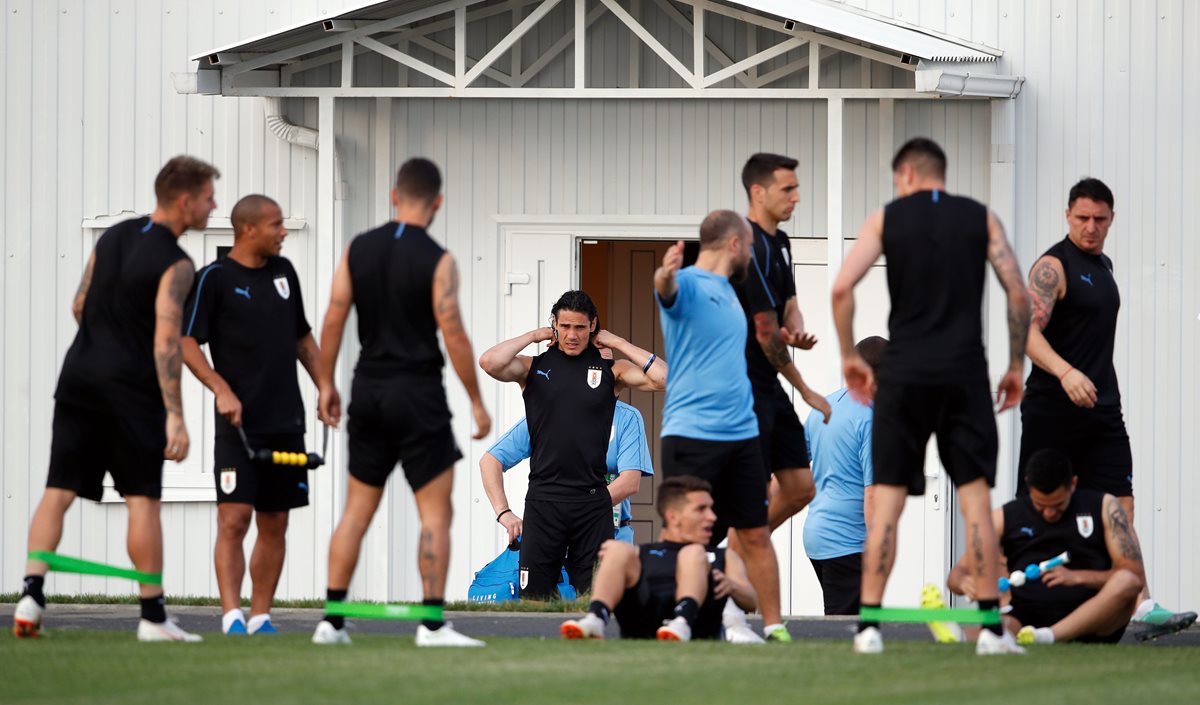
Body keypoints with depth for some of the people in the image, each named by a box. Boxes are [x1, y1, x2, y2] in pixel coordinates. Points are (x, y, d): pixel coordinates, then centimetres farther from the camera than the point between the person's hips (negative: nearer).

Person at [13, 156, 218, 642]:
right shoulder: (174, 263, -11)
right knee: (142, 499, 0)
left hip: (78, 377, 6)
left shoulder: (113, 237, 11)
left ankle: (31, 593, -8)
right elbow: (166, 340, -19)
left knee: (58, 490, 4)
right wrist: (173, 415, -22)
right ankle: (152, 616, 2)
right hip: (130, 386, -6)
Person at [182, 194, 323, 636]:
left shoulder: (283, 272, 13)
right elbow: (186, 342, -10)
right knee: (234, 518, -14)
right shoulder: (214, 279, -5)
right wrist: (221, 389, -20)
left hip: (285, 424, 6)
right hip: (238, 425, -6)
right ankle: (232, 618, -18)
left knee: (274, 524, 8)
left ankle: (261, 619, 15)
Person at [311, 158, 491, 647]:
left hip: (368, 388, 5)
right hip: (418, 393, -5)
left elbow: (333, 319, 3)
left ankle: (331, 620, 9)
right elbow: (453, 335, -12)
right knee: (435, 513, 0)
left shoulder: (358, 250, 3)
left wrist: (326, 384, 12)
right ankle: (432, 623, -5)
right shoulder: (436, 260, -10)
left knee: (357, 511, 12)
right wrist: (476, 402, -4)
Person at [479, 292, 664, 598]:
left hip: (593, 503, 0)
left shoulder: (611, 370, 7)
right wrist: (534, 336, 1)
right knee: (534, 599, -2)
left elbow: (663, 378, -7)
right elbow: (489, 362, -11)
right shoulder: (534, 367, 8)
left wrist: (618, 343, 0)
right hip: (543, 501, 0)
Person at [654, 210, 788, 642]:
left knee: (755, 534, 7)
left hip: (742, 433, 7)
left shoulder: (727, 293, 17)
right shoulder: (688, 284, -7)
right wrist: (664, 277, -56)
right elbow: (668, 291, -33)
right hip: (691, 433, -7)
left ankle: (773, 627, 12)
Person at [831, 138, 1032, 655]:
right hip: (965, 374, 1)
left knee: (886, 500, 3)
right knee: (976, 498, 3)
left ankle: (869, 624, -1)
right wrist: (1016, 366, 10)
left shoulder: (886, 218, 5)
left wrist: (848, 356, 6)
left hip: (904, 376, -1)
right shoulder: (981, 219, 8)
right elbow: (1018, 293, 1)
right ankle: (991, 626, -1)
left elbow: (842, 287, -5)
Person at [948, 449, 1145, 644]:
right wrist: (964, 583, -15)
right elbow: (958, 574, 10)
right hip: (1026, 618, 1)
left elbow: (1135, 575, 1)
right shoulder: (1005, 517, 11)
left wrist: (1077, 577, -14)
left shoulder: (1104, 508, 8)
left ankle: (1047, 636, -39)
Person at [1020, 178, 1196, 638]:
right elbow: (1028, 331, -21)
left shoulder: (1102, 265, 17)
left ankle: (1140, 607, -12)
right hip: (1053, 407, -7)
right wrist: (1065, 373, -36)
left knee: (1120, 506, -4)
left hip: (1101, 409, 7)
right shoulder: (1053, 266, -9)